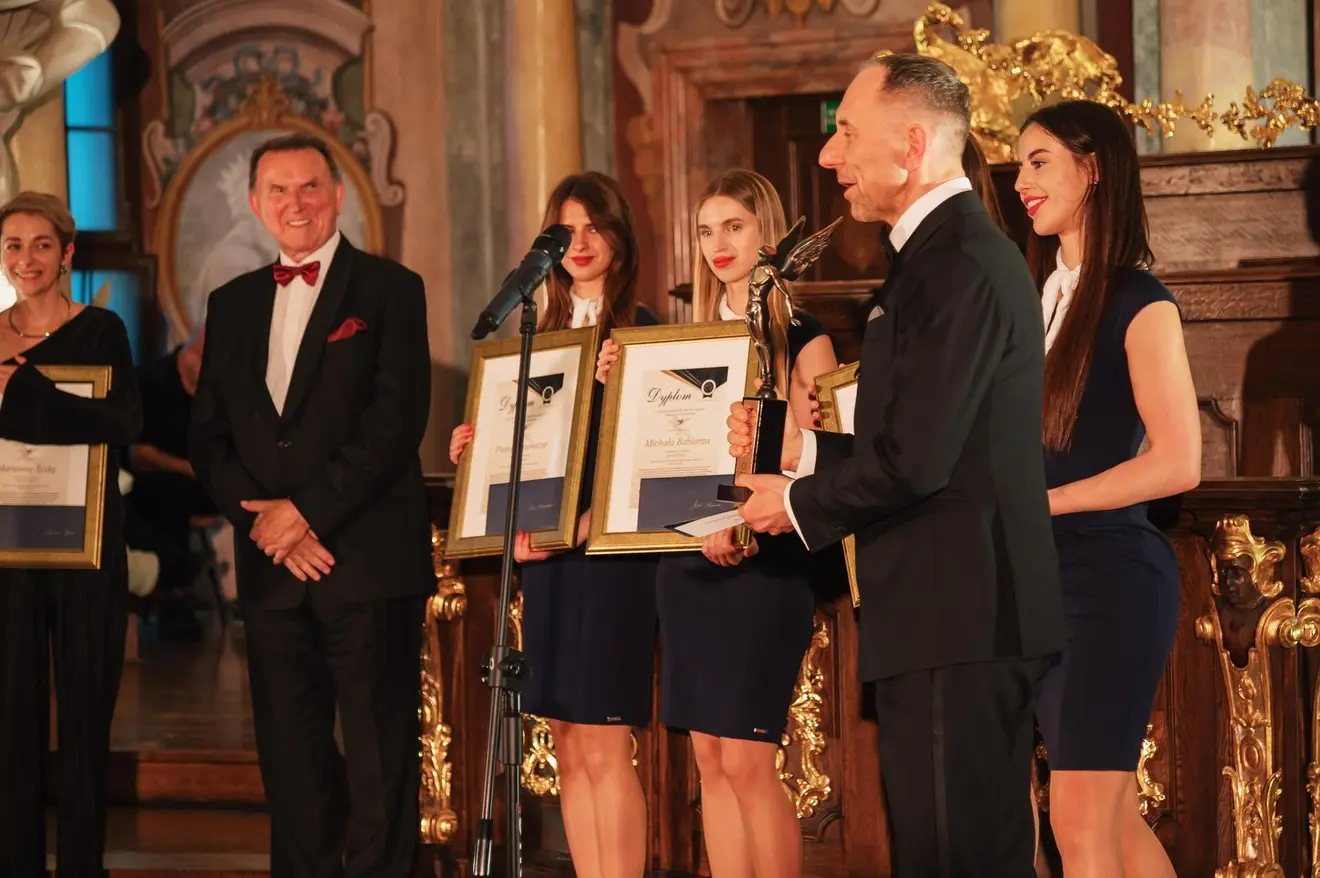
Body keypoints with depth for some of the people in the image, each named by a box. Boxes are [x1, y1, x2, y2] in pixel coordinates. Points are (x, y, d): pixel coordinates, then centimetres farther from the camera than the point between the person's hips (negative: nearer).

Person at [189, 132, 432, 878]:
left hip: (370, 563, -4)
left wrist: (307, 510, -13)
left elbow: (398, 421, -8)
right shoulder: (233, 304, 16)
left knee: (382, 757, -4)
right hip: (273, 568, 5)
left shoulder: (390, 290, 2)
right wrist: (261, 518, -5)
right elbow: (210, 436, 12)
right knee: (291, 759, 6)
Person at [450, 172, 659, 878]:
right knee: (569, 750, 5)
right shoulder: (544, 336, 16)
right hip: (544, 554, 6)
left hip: (610, 549, -6)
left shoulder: (640, 332, -3)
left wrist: (577, 528, -19)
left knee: (604, 747, -10)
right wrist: (475, 449, 0)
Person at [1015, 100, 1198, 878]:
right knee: (1112, 812, 11)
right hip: (1040, 576, 8)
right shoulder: (1041, 295, 13)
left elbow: (1178, 463, -16)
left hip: (1109, 574, -8)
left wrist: (1035, 505, -16)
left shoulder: (1138, 304, -9)